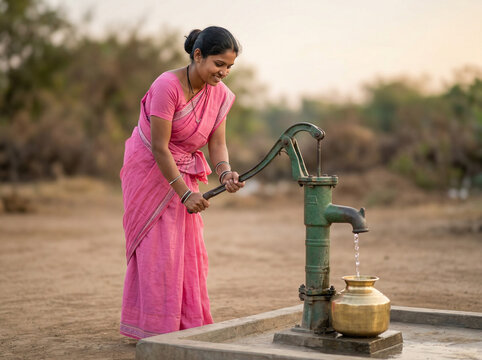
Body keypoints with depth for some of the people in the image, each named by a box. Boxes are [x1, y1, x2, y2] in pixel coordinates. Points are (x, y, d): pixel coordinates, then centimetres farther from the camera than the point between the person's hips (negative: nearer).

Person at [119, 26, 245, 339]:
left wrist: (225, 173, -27)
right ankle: (155, 327, 4)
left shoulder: (220, 94, -7)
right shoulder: (167, 86, -27)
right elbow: (159, 148, -26)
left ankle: (187, 324, 18)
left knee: (188, 247, 8)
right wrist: (185, 194, -27)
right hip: (150, 170, -6)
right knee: (158, 248, -5)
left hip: (183, 172, 6)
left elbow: (217, 143, -6)